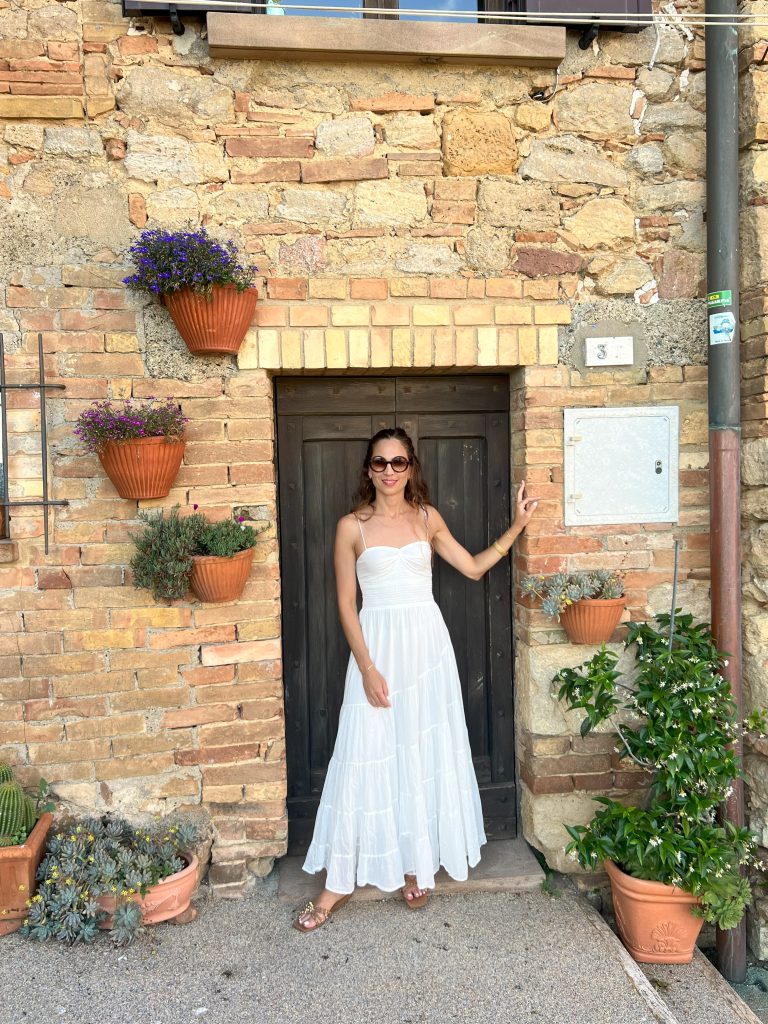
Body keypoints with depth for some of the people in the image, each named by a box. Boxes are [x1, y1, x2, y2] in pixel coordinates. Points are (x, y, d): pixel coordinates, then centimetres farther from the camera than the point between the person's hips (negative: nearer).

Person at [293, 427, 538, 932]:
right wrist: (367, 668, -11)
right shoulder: (352, 526, -2)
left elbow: (473, 567, 13)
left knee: (425, 752, 9)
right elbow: (346, 603, -4)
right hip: (377, 643, -2)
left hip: (426, 643, 3)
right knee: (365, 757, 0)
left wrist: (517, 527, 7)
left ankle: (416, 862, 28)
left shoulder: (428, 517, 6)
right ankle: (340, 882, 14)